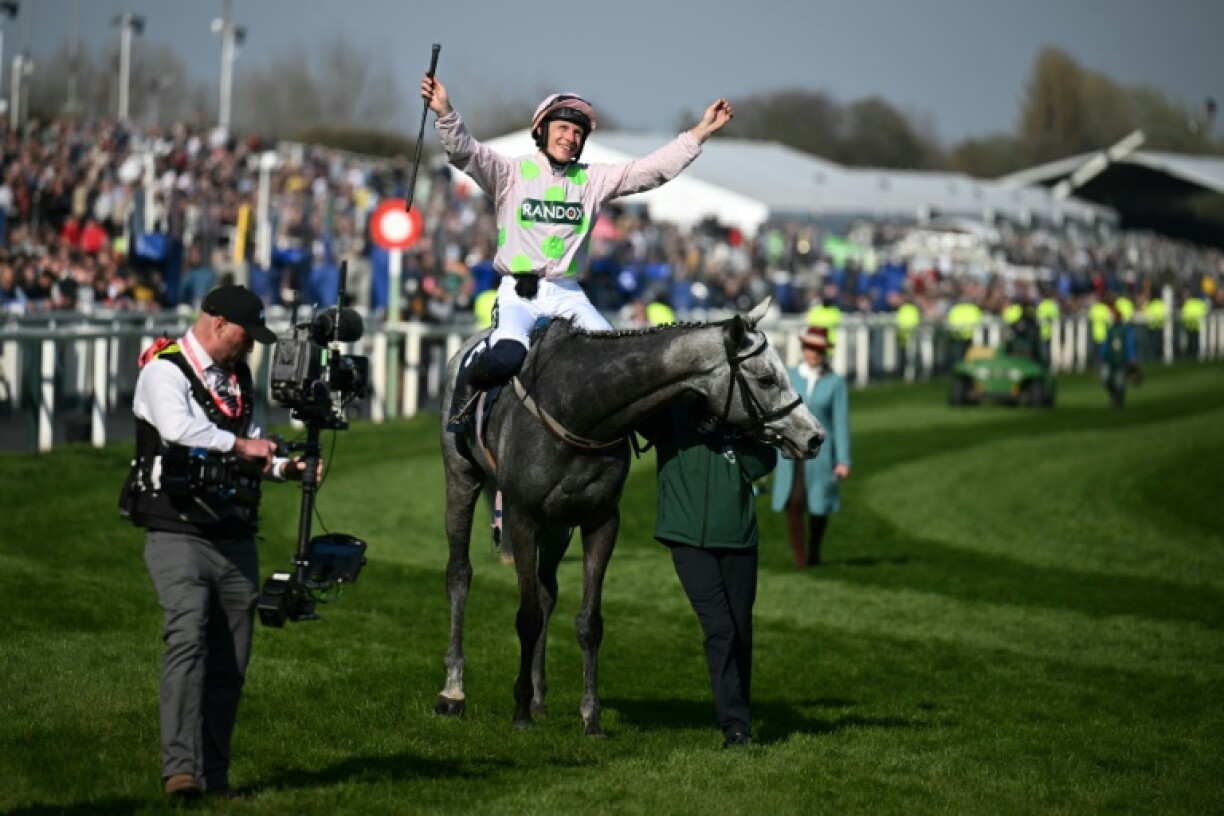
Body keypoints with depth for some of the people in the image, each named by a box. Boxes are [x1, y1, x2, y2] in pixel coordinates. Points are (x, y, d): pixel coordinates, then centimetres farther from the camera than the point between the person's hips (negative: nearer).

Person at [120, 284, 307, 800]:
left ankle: (214, 773, 11)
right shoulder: (165, 371, -5)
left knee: (230, 661, 4)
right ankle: (181, 768, -26)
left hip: (236, 539, 7)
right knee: (188, 637, -22)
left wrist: (282, 467, 8)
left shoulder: (238, 377, 20)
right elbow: (178, 428, -25)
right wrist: (240, 445, -19)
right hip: (178, 534, -7)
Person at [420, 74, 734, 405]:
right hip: (518, 292, -3)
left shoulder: (593, 179, 10)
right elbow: (464, 151, -13)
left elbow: (654, 168, 6)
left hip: (567, 294, 4)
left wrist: (702, 130, -1)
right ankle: (467, 401, 2)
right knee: (505, 358, -29)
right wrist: (444, 112, -32)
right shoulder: (511, 173, 2)